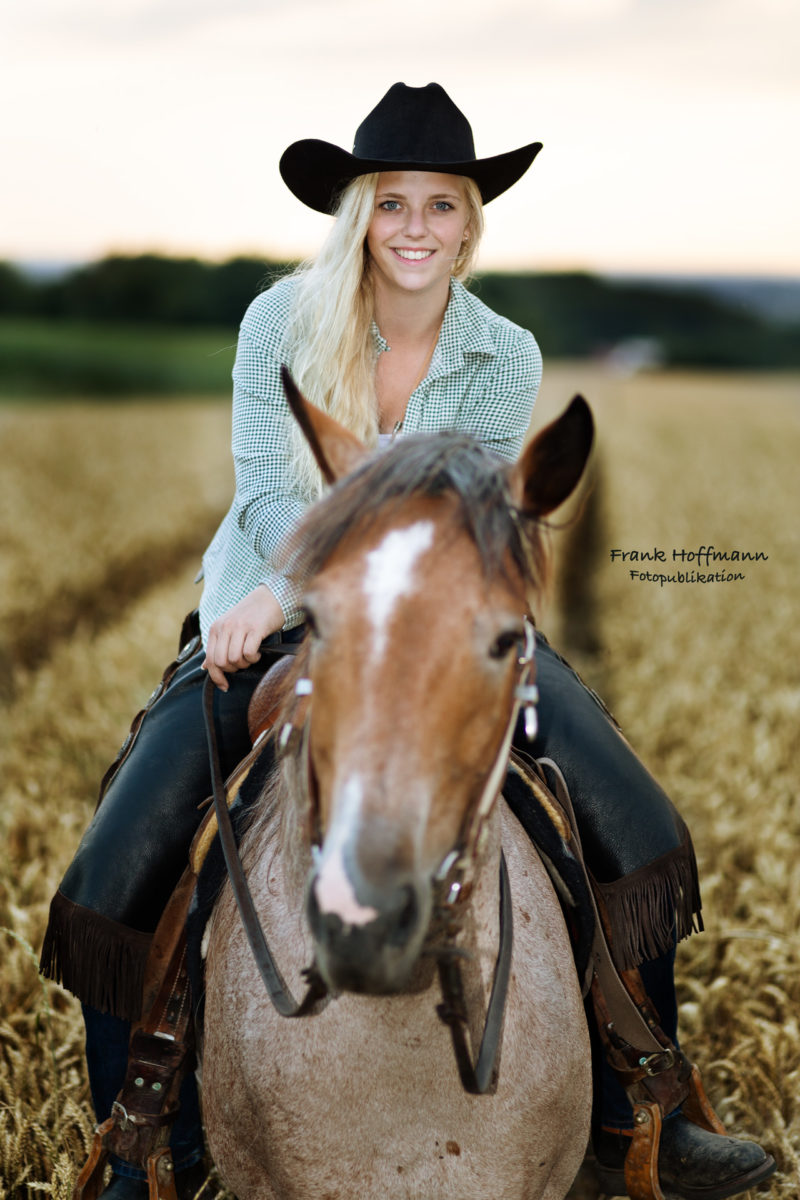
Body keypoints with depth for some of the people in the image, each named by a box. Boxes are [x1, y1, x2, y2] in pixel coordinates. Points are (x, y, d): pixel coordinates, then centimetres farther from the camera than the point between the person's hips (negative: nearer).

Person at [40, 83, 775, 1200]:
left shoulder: (505, 358, -5)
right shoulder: (282, 321, -6)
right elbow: (264, 493, -11)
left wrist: (294, 594, -28)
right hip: (266, 619, 0)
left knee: (643, 834, -13)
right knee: (115, 873, -17)